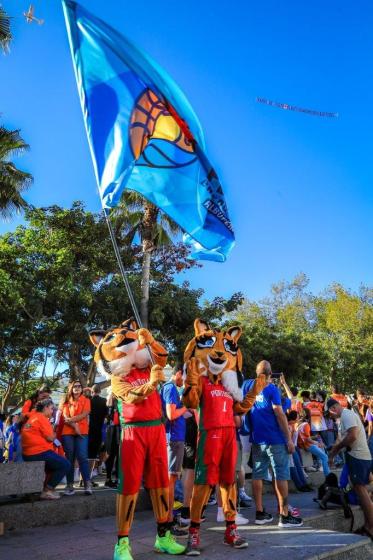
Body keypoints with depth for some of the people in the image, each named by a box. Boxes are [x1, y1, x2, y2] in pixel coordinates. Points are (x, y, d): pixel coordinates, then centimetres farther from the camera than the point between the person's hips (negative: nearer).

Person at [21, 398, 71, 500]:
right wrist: (54, 433, 6)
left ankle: (47, 488, 21)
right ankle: (47, 490, -1)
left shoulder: (32, 417, 18)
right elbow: (50, 438, -14)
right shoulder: (42, 418, -11)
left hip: (28, 454, 10)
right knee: (66, 465, -4)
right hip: (39, 453, -10)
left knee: (56, 462, 27)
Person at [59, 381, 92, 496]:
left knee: (82, 457, -11)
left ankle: (87, 484, -14)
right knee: (69, 458, 1)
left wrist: (70, 419, -8)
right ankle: (70, 485, 4)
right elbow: (64, 417, 2)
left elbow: (84, 414, -5)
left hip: (82, 432, -2)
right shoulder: (65, 401, 14)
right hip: (67, 432, 2)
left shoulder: (86, 400, 9)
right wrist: (74, 425, -11)